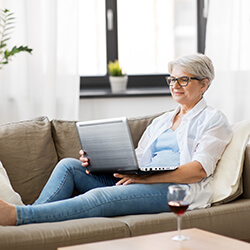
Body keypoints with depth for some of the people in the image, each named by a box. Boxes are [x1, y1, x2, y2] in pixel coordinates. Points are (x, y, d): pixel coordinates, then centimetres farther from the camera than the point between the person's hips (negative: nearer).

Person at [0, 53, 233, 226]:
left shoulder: (213, 120, 6)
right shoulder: (160, 121, 28)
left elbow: (200, 169, -10)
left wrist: (146, 177, -21)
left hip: (175, 188, -7)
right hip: (142, 182, 8)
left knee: (98, 197, -32)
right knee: (69, 165, -10)